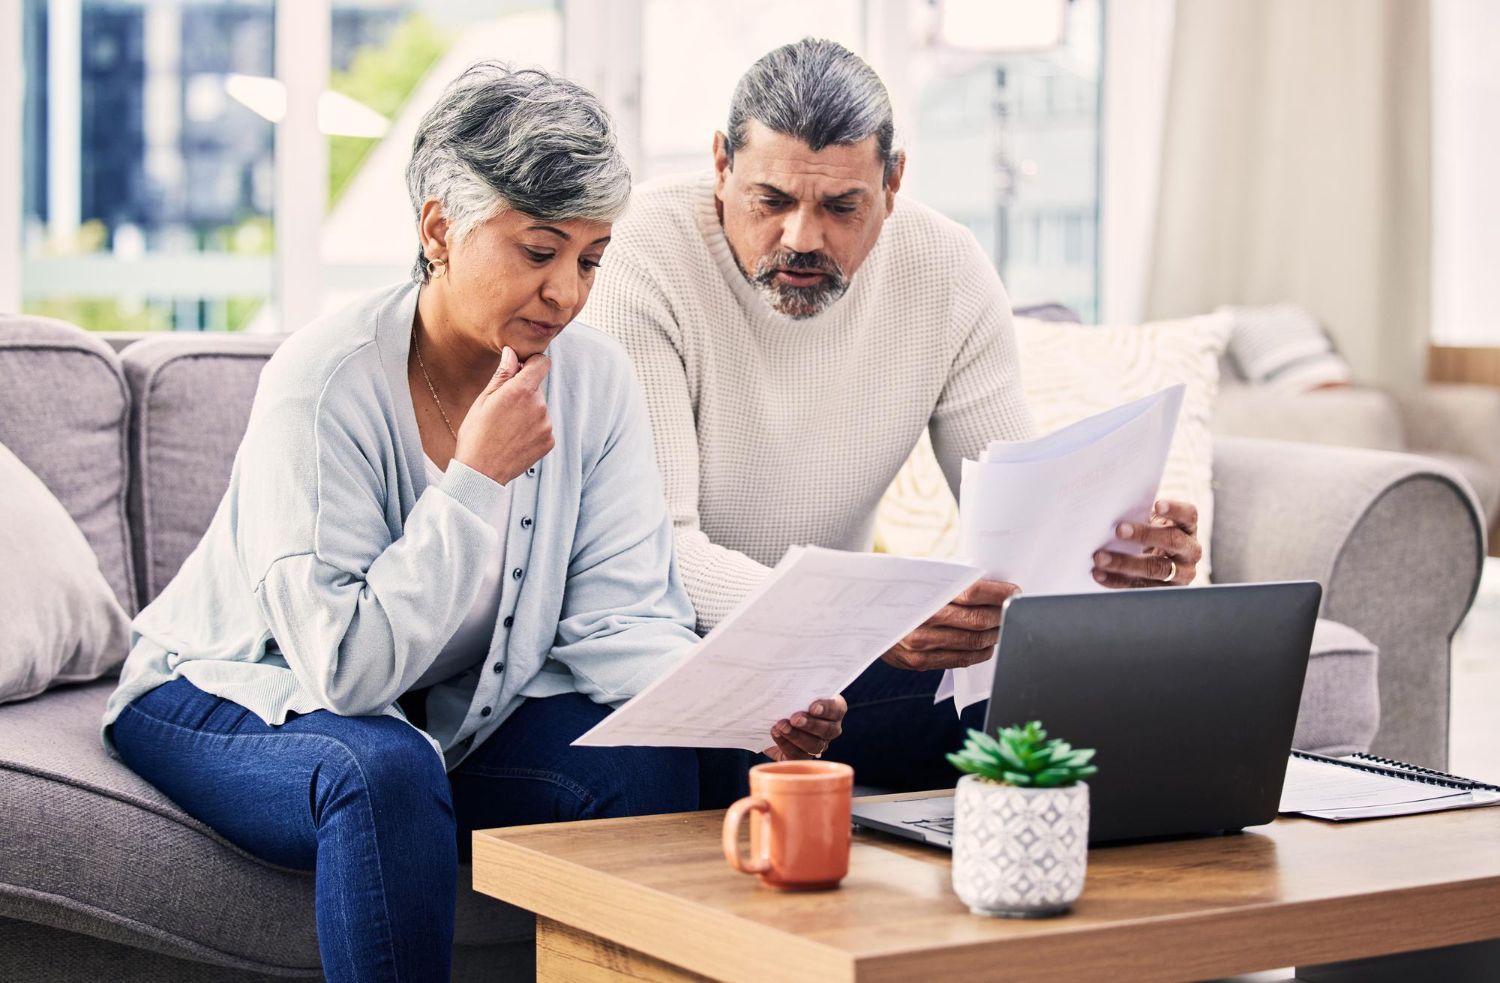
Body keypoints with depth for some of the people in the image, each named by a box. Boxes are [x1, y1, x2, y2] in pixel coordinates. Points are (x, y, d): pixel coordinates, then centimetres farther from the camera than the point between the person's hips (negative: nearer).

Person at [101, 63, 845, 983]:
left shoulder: (597, 376, -9)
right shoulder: (325, 384, -25)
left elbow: (619, 620, -13)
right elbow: (344, 669, -29)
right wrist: (477, 479, -31)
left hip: (460, 711, 5)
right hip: (235, 697, -4)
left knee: (658, 760, -21)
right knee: (389, 771, -37)